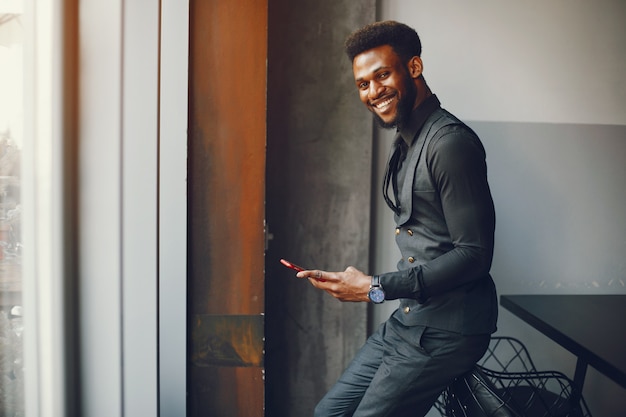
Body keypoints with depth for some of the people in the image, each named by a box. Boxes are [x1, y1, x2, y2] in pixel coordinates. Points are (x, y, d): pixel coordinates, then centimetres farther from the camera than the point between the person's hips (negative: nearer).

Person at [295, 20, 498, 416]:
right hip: (408, 318, 9)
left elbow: (475, 254, -20)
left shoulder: (450, 141, -17)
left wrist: (376, 288, -20)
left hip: (447, 328, -9)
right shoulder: (405, 142, 13)